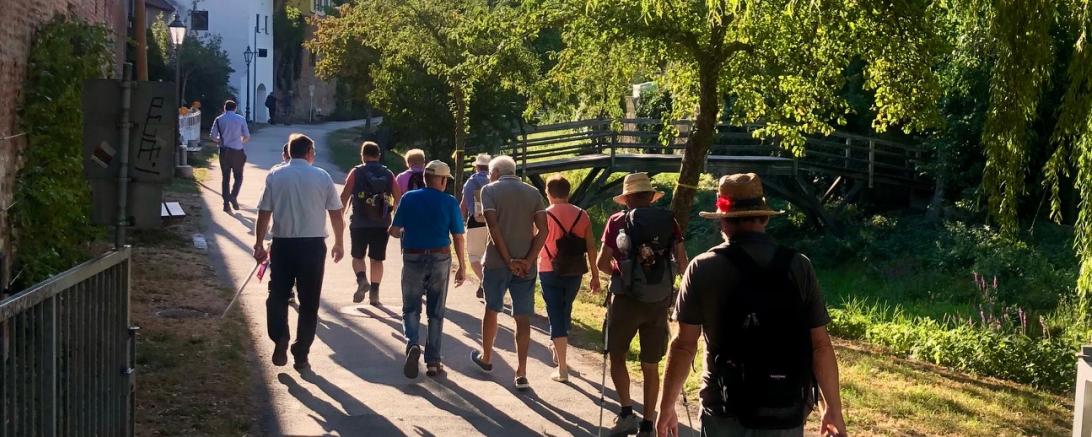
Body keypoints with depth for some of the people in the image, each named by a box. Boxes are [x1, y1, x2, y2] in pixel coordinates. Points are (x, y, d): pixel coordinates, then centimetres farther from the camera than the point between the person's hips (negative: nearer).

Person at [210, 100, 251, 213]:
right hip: (237, 151, -1)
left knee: (226, 177, 9)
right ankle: (233, 196, -13)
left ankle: (226, 203, 5)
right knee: (238, 176, 10)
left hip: (224, 151, 2)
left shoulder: (219, 119, 2)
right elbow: (247, 137, -1)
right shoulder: (241, 119, -1)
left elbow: (213, 136, -1)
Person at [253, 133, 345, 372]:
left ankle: (280, 339, -5)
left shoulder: (275, 175, 1)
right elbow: (336, 214, 3)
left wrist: (259, 244, 7)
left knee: (277, 295, 15)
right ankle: (301, 355, 11)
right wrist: (338, 243, 15)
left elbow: (264, 213, -1)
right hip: (313, 244, 0)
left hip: (282, 244, 0)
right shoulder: (322, 176, 0)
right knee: (309, 301, 9)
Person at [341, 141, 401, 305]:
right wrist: (393, 214, 25)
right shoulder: (388, 174, 5)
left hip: (359, 224, -2)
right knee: (377, 259, 11)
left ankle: (362, 280, -12)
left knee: (358, 256, 13)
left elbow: (344, 197, -5)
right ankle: (374, 293, 8)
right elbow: (398, 199, 8)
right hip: (382, 225, 2)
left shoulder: (356, 173, -2)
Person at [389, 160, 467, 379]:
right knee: (436, 312, 11)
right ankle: (433, 362, 12)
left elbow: (394, 231, 1)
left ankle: (413, 344, -15)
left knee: (411, 308, 12)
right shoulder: (449, 202, -4)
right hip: (440, 259, 0)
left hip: (413, 258, 0)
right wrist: (462, 267, 3)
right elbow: (458, 237, -5)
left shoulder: (409, 198, -1)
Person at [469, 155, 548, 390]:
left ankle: (486, 358, 34)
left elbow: (493, 227, -13)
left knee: (491, 309, 17)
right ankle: (521, 374, -1)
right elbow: (542, 230, -2)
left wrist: (509, 260, -12)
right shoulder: (533, 193, 7)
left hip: (497, 261, -2)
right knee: (523, 317, 3)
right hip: (525, 264, 2)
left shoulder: (490, 190, -3)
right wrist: (528, 261, -6)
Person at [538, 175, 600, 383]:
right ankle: (558, 350, 43)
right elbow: (590, 247, 0)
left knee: (556, 316, 0)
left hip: (550, 272, -4)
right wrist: (595, 275, 6)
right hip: (574, 272, 4)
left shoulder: (545, 216, -10)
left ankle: (562, 368, -4)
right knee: (565, 312, 24)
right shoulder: (582, 215, -1)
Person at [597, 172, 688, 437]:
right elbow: (682, 261, -1)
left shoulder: (617, 221, 0)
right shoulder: (668, 221, 4)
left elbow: (602, 263, -1)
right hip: (659, 302, 2)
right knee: (651, 365, 12)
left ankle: (626, 412, 3)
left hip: (626, 299, -2)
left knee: (617, 356, 16)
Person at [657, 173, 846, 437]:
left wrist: (667, 406, 4)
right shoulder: (799, 267, -2)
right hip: (785, 414, 1)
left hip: (725, 413, -1)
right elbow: (820, 345, -2)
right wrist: (833, 410, 7)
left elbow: (684, 345, -5)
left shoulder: (703, 269, -6)